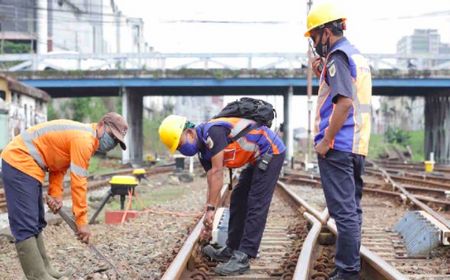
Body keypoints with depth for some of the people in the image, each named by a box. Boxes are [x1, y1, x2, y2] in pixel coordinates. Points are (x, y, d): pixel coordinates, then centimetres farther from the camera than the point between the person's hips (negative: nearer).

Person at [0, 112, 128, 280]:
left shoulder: (83, 137, 16)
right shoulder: (84, 139, -17)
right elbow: (78, 182, -19)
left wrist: (55, 195, 3)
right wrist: (81, 221, -17)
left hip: (26, 165, 11)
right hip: (19, 162, -11)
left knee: (35, 223, 15)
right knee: (26, 226, -12)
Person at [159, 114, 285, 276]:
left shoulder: (212, 131, -23)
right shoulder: (204, 150, 6)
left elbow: (217, 173, -24)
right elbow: (212, 185, 10)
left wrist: (210, 208, -21)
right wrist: (208, 218, 11)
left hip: (271, 152, -10)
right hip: (258, 158, 10)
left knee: (256, 206, -12)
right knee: (238, 201, 14)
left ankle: (242, 258, -13)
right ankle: (232, 250, 22)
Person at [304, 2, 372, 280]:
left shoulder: (338, 57, -11)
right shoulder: (358, 56, 18)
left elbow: (344, 102, -21)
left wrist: (326, 141, -18)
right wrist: (323, 76, 13)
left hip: (338, 147, -10)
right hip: (357, 146, 10)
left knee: (344, 211, -8)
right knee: (352, 209, 14)